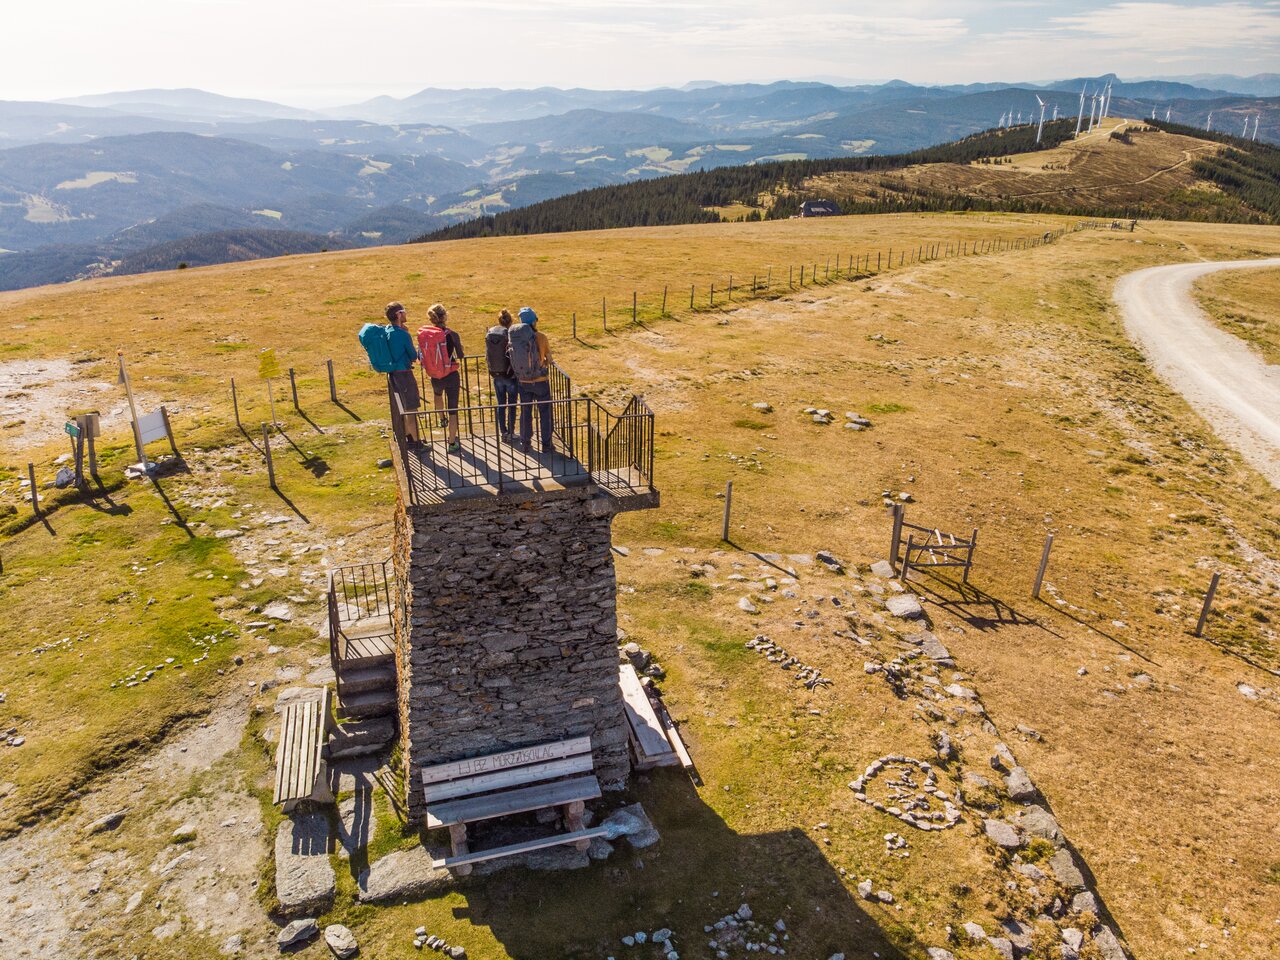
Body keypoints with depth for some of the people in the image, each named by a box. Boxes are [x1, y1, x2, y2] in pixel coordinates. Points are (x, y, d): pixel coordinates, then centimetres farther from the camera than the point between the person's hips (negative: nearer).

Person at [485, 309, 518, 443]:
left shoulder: (489, 334, -2)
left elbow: (486, 356, 3)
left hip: (496, 375, 4)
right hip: (510, 375, -4)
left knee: (501, 405, 14)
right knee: (511, 406, 9)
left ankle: (503, 433, 20)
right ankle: (511, 434, 13)